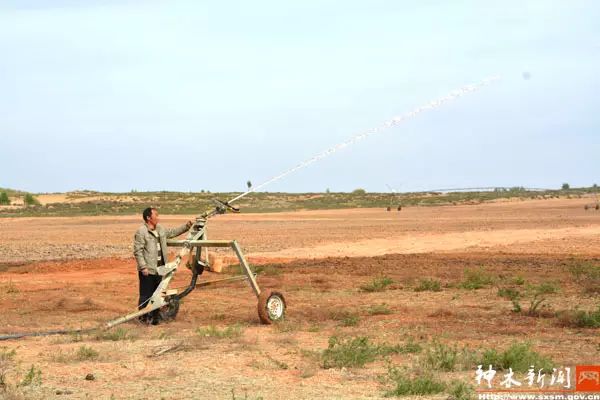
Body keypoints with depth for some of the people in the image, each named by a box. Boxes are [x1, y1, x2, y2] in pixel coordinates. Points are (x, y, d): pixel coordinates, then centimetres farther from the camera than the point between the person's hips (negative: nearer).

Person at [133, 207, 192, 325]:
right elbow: (138, 251, -16)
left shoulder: (160, 229, 12)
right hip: (147, 270, -8)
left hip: (158, 269, 8)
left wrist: (186, 226, 13)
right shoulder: (141, 232, -13)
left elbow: (172, 232, 25)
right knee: (146, 295, -2)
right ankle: (143, 317, 7)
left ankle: (154, 316, 21)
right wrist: (143, 267, -20)